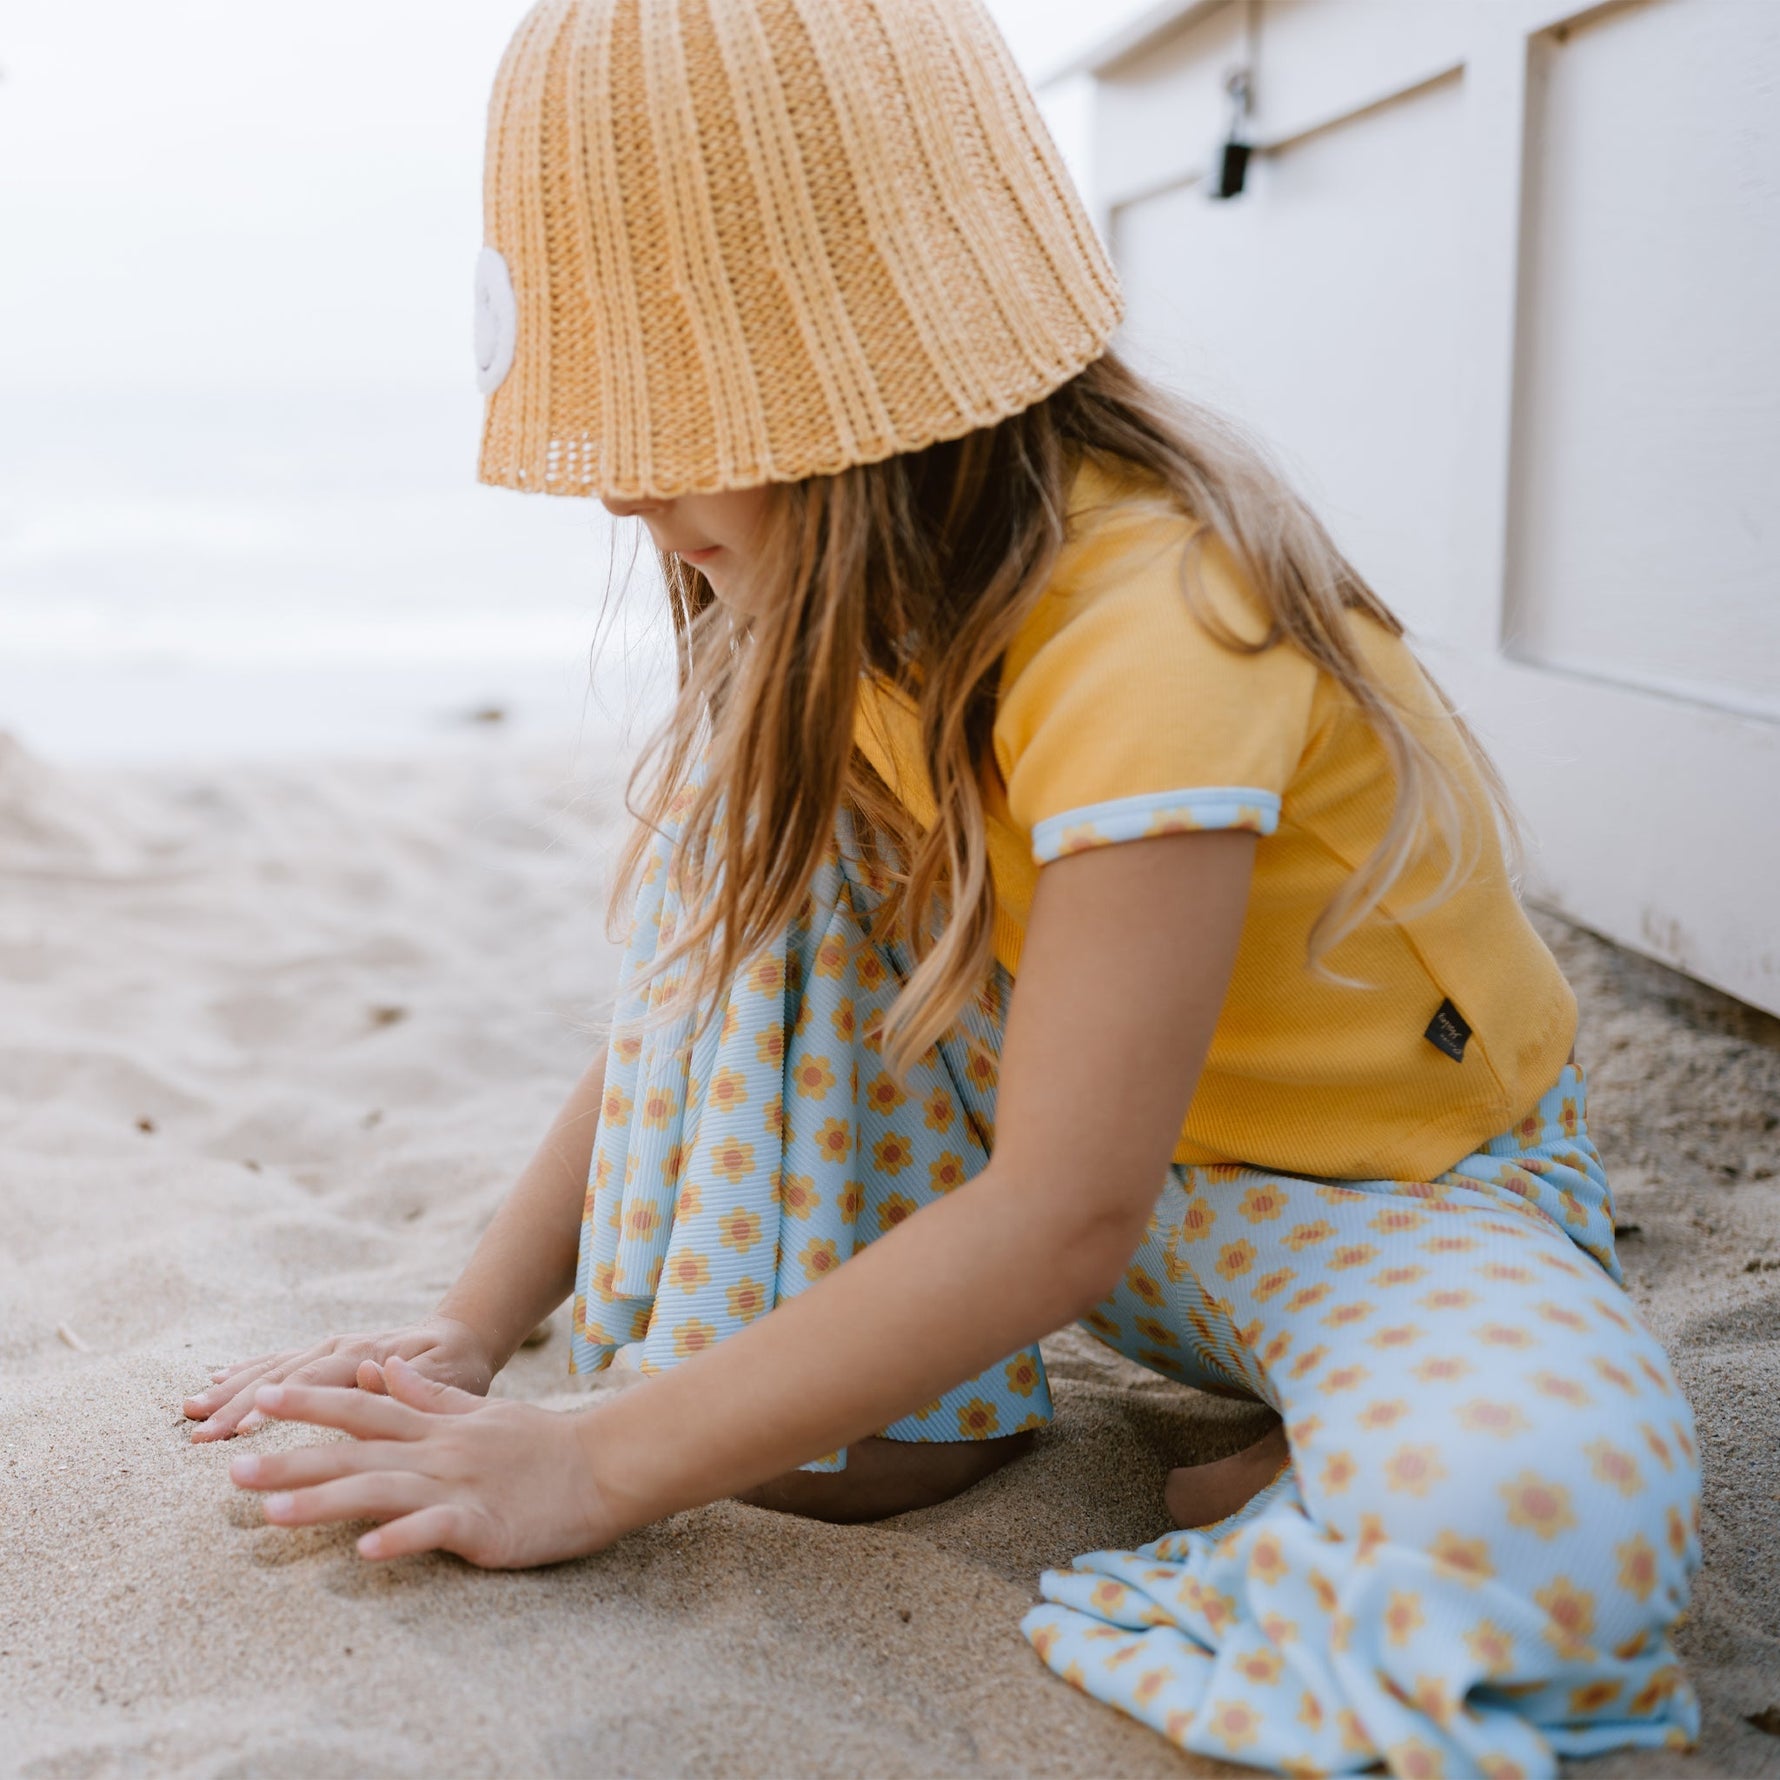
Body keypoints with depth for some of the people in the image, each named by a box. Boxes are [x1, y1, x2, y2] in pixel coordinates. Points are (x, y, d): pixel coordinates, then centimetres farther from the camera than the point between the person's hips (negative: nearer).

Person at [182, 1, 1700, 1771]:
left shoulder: (1150, 631, -31)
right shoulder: (850, 610, -7)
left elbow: (1064, 1213, -32)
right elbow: (697, 993, -1)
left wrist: (598, 1465, -29)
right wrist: (466, 1334, -10)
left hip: (1403, 1177, -7)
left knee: (1538, 1522, -40)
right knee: (754, 782, -12)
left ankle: (1327, 1467, -5)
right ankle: (921, 1404, -7)